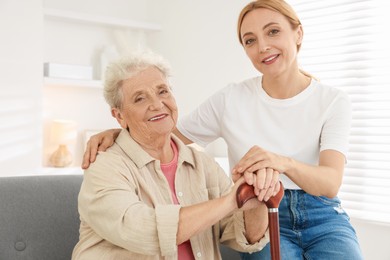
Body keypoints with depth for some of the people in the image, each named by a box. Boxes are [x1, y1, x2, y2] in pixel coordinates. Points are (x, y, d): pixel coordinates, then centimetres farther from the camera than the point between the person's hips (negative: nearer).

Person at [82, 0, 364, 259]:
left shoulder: (334, 102, -3)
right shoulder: (231, 99, 0)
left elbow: (331, 183, -17)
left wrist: (284, 163, -39)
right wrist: (116, 133, -12)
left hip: (322, 217, 1)